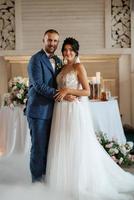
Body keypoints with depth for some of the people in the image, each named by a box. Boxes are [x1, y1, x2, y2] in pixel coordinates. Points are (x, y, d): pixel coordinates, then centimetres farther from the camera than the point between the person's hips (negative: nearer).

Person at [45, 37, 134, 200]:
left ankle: (79, 179, 13)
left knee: (77, 144, 0)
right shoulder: (62, 68, 14)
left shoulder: (79, 67, -7)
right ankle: (66, 177, 24)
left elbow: (87, 91, -12)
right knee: (64, 144, 11)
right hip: (61, 110, 7)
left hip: (75, 109, -7)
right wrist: (59, 94, 5)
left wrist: (68, 91, -18)